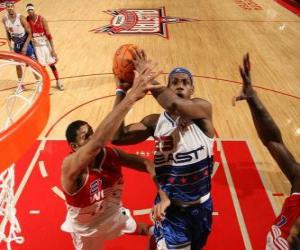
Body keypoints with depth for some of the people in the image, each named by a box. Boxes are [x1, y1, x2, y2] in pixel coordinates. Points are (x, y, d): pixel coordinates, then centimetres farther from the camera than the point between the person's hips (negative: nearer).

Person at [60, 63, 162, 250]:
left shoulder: (111, 154, -23)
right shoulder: (70, 166, -39)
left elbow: (146, 164, -21)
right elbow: (97, 142, -58)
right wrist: (131, 97, -65)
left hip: (115, 216, 4)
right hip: (86, 229, -4)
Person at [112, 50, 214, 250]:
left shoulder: (203, 108, -14)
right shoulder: (155, 122, -7)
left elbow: (173, 103, -36)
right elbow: (116, 137, -16)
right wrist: (122, 90, -17)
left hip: (201, 204, 1)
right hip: (170, 205, -1)